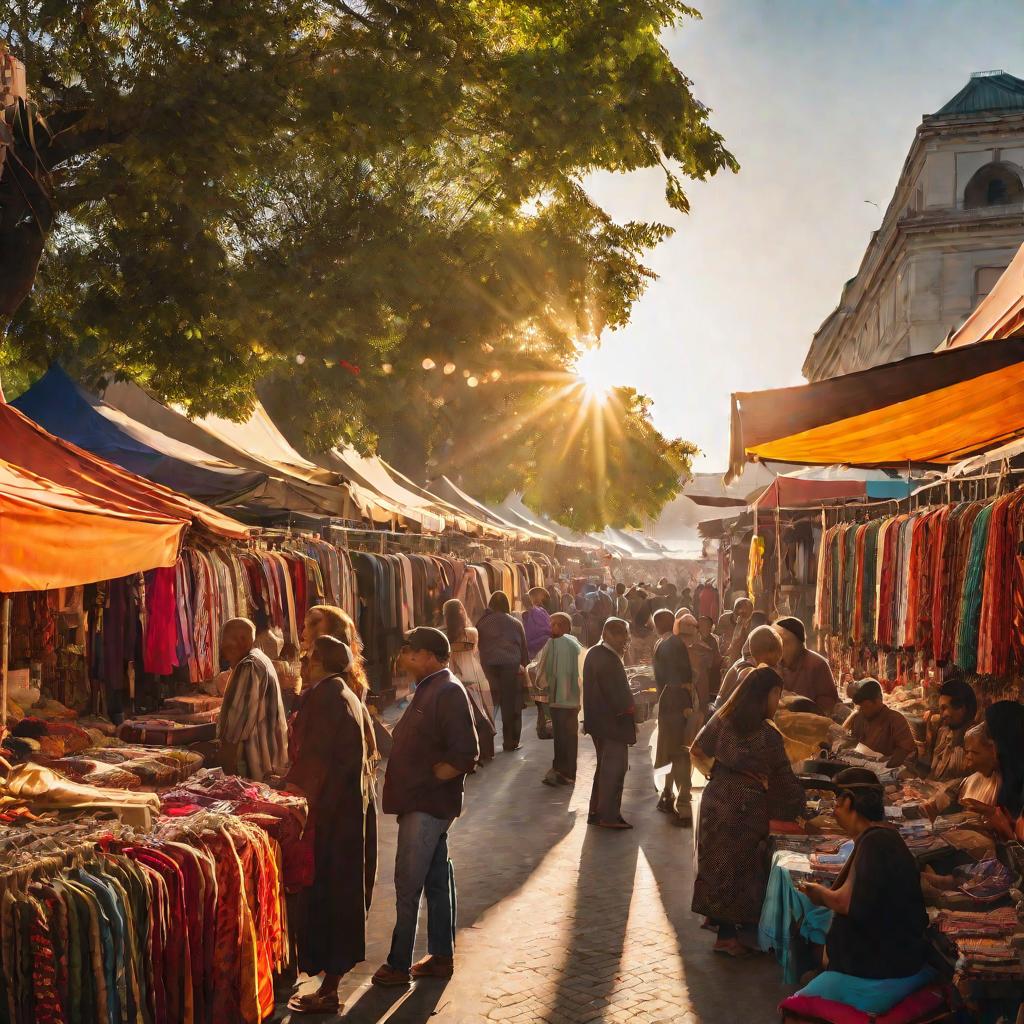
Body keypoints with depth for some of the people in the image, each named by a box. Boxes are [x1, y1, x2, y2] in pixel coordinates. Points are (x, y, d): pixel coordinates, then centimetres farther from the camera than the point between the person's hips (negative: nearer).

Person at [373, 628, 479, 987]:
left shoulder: (448, 692, -18)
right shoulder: (430, 688, 13)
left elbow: (465, 755, -24)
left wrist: (424, 781, -16)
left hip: (427, 805, -10)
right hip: (422, 803, 10)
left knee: (408, 884, -2)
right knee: (437, 879, 15)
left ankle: (399, 964, 8)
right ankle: (441, 956, 24)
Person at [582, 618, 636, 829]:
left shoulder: (595, 653, 12)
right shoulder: (608, 659, -20)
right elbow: (614, 692, -22)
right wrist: (628, 709, -10)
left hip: (599, 722, 11)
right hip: (612, 722, -11)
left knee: (606, 766, 18)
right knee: (615, 768, -3)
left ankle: (596, 813, 25)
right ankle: (609, 816, 1)